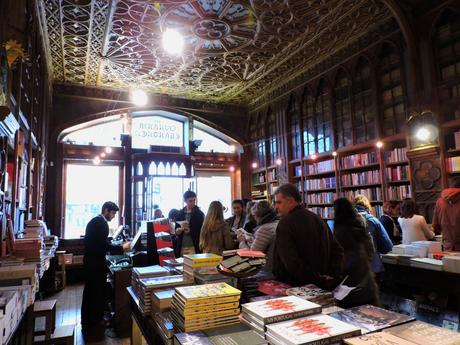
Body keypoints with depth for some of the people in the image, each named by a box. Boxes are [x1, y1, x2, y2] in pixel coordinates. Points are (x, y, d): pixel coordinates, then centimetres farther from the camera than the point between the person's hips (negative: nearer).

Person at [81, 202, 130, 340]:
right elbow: (104, 245, -24)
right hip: (96, 262, -10)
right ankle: (95, 323, 12)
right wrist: (122, 247, -17)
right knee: (98, 291, 2)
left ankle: (87, 321, 30)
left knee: (89, 290, 18)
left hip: (89, 259, 10)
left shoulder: (93, 221, 11)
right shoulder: (102, 223, -19)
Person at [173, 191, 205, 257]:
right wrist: (181, 229, -10)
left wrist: (190, 231, -16)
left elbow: (201, 232, -1)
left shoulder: (199, 214, 0)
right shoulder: (180, 213, 9)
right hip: (181, 247, 3)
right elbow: (177, 231, 12)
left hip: (193, 247, -3)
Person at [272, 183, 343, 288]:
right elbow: (337, 251, 11)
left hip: (295, 286, -7)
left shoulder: (285, 223, -15)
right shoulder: (318, 219, 8)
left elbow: (290, 260, -23)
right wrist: (332, 275, 3)